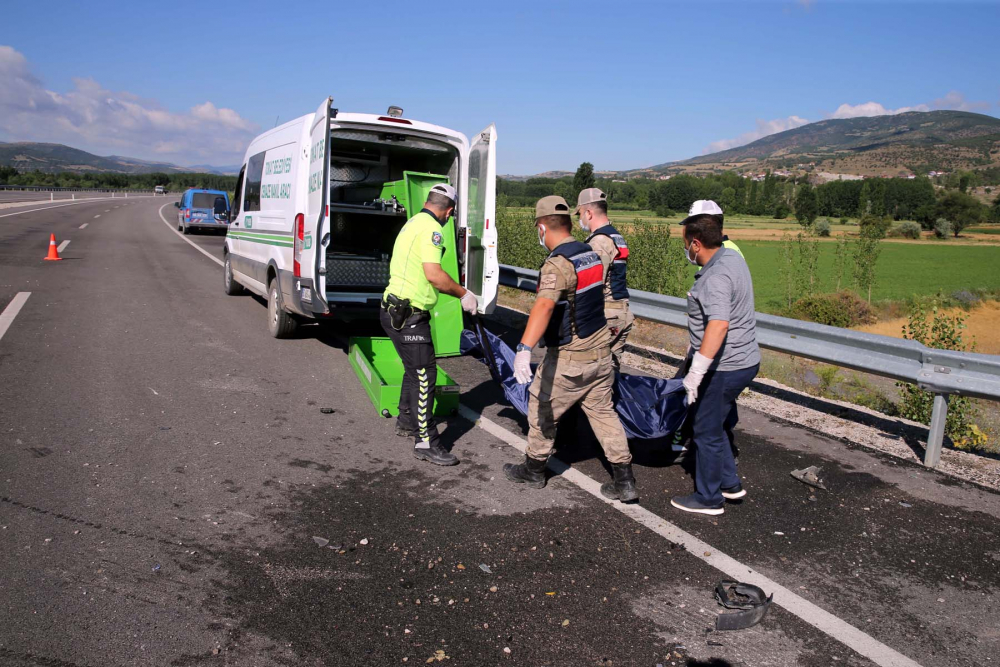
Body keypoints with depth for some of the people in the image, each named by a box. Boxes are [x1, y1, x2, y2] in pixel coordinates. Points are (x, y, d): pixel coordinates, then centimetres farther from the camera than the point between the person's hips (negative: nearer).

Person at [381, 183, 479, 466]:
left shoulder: (412, 223, 17)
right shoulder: (431, 228, -15)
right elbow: (434, 274, -26)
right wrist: (464, 294, -14)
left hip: (397, 311, 10)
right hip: (408, 315, -10)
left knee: (415, 369, 24)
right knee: (424, 375, -6)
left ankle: (407, 421, 39)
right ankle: (426, 442, -2)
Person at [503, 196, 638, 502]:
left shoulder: (557, 265, -21)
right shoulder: (591, 254, 6)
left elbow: (543, 307, -39)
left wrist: (524, 349, -49)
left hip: (569, 358, -8)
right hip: (601, 350, 8)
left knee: (541, 409, 12)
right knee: (603, 411, 16)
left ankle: (534, 469, 29)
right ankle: (624, 481, 16)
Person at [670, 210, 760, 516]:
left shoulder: (716, 277, -25)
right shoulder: (732, 257, 7)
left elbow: (719, 324, -37)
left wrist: (696, 372, -37)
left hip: (724, 367, -10)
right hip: (744, 360, 10)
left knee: (706, 430, 5)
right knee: (716, 424, 23)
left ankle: (708, 498, 19)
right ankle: (729, 483, 33)